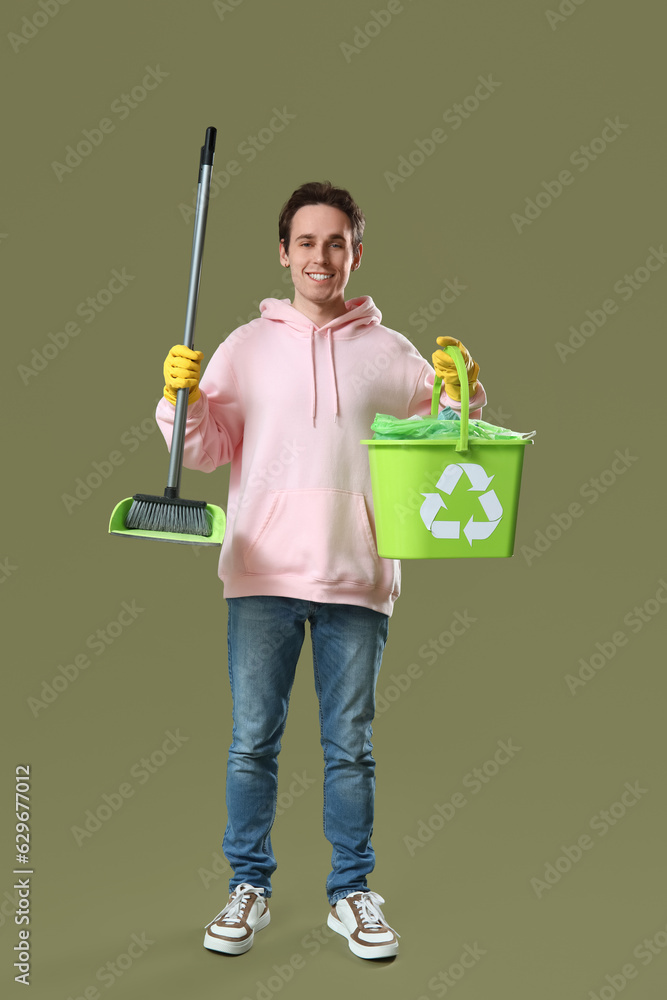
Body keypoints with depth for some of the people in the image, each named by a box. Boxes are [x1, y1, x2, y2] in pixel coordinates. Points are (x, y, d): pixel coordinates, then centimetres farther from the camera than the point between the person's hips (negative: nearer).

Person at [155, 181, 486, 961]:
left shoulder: (388, 351, 8)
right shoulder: (247, 345, 8)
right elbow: (205, 450, 6)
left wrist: (460, 399, -10)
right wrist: (182, 400, -12)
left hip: (358, 575, 0)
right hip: (262, 575, 0)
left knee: (350, 746, 8)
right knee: (252, 741, 6)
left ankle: (352, 891, 21)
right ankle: (249, 886, 21)